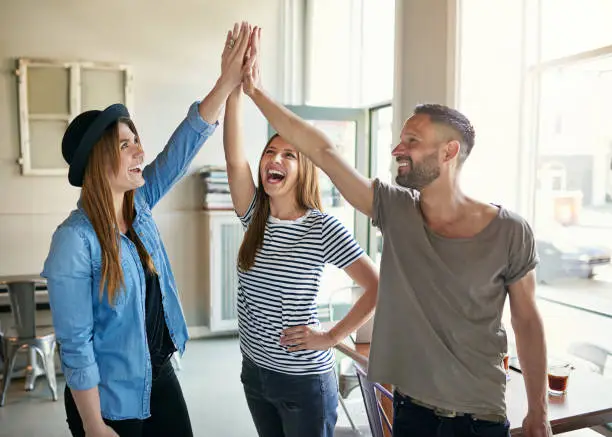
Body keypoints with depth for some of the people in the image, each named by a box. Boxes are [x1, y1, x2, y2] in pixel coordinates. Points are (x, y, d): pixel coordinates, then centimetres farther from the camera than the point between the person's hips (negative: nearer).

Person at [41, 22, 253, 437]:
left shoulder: (138, 207, -4)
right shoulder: (75, 241, -23)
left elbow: (183, 145, -8)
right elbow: (75, 343, -20)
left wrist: (227, 83, -16)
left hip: (160, 375, 7)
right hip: (111, 400, -7)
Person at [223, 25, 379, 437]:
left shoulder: (323, 227, -16)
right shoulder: (256, 216, -2)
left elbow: (378, 286, -14)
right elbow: (234, 159, -18)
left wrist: (332, 336, -16)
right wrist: (235, 90, -26)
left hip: (304, 380, -5)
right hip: (255, 371, 6)